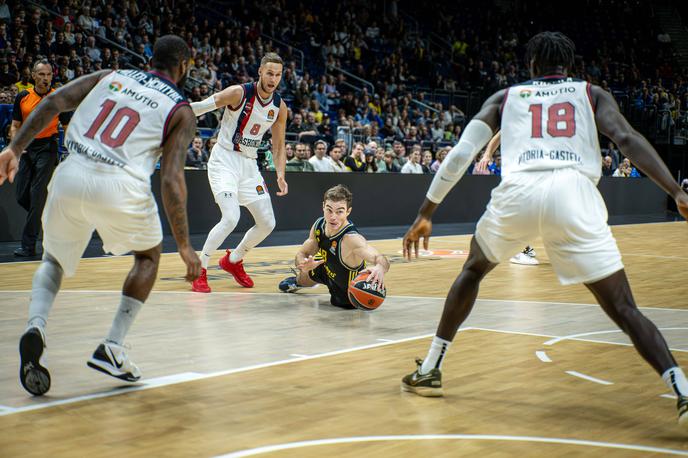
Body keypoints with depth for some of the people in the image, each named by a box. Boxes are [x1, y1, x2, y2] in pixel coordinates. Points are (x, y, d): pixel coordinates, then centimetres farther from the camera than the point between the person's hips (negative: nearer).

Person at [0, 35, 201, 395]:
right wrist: (184, 246, 4)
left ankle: (35, 327, -3)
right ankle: (112, 347, 14)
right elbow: (171, 181, 0)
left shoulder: (111, 76, 22)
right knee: (148, 256, 26)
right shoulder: (181, 111, 11)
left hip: (71, 176, 3)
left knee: (53, 260, 27)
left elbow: (53, 102, 8)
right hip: (120, 186, -3)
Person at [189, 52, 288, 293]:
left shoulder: (279, 106, 2)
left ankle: (233, 260, 30)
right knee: (231, 218, -24)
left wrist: (280, 175, -3)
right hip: (224, 159, -6)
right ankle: (199, 271, -9)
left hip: (249, 164, 6)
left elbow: (278, 145, 10)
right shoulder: (239, 93, -15)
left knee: (267, 223, 6)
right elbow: (199, 107, -14)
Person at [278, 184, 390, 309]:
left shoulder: (351, 239, -43)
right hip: (330, 273, 7)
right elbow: (301, 254, -7)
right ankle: (298, 281, 63)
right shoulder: (319, 225, -19)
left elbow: (382, 260, -55)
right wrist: (305, 265, -32)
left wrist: (379, 268, -80)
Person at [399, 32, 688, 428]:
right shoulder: (592, 93, 25)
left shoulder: (505, 97, 27)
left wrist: (426, 213, 22)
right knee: (624, 309, 3)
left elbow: (461, 153, 17)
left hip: (518, 191, 1)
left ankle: (429, 372, 30)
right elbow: (627, 139, 5)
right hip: (573, 193, -1)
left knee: (473, 270, 29)